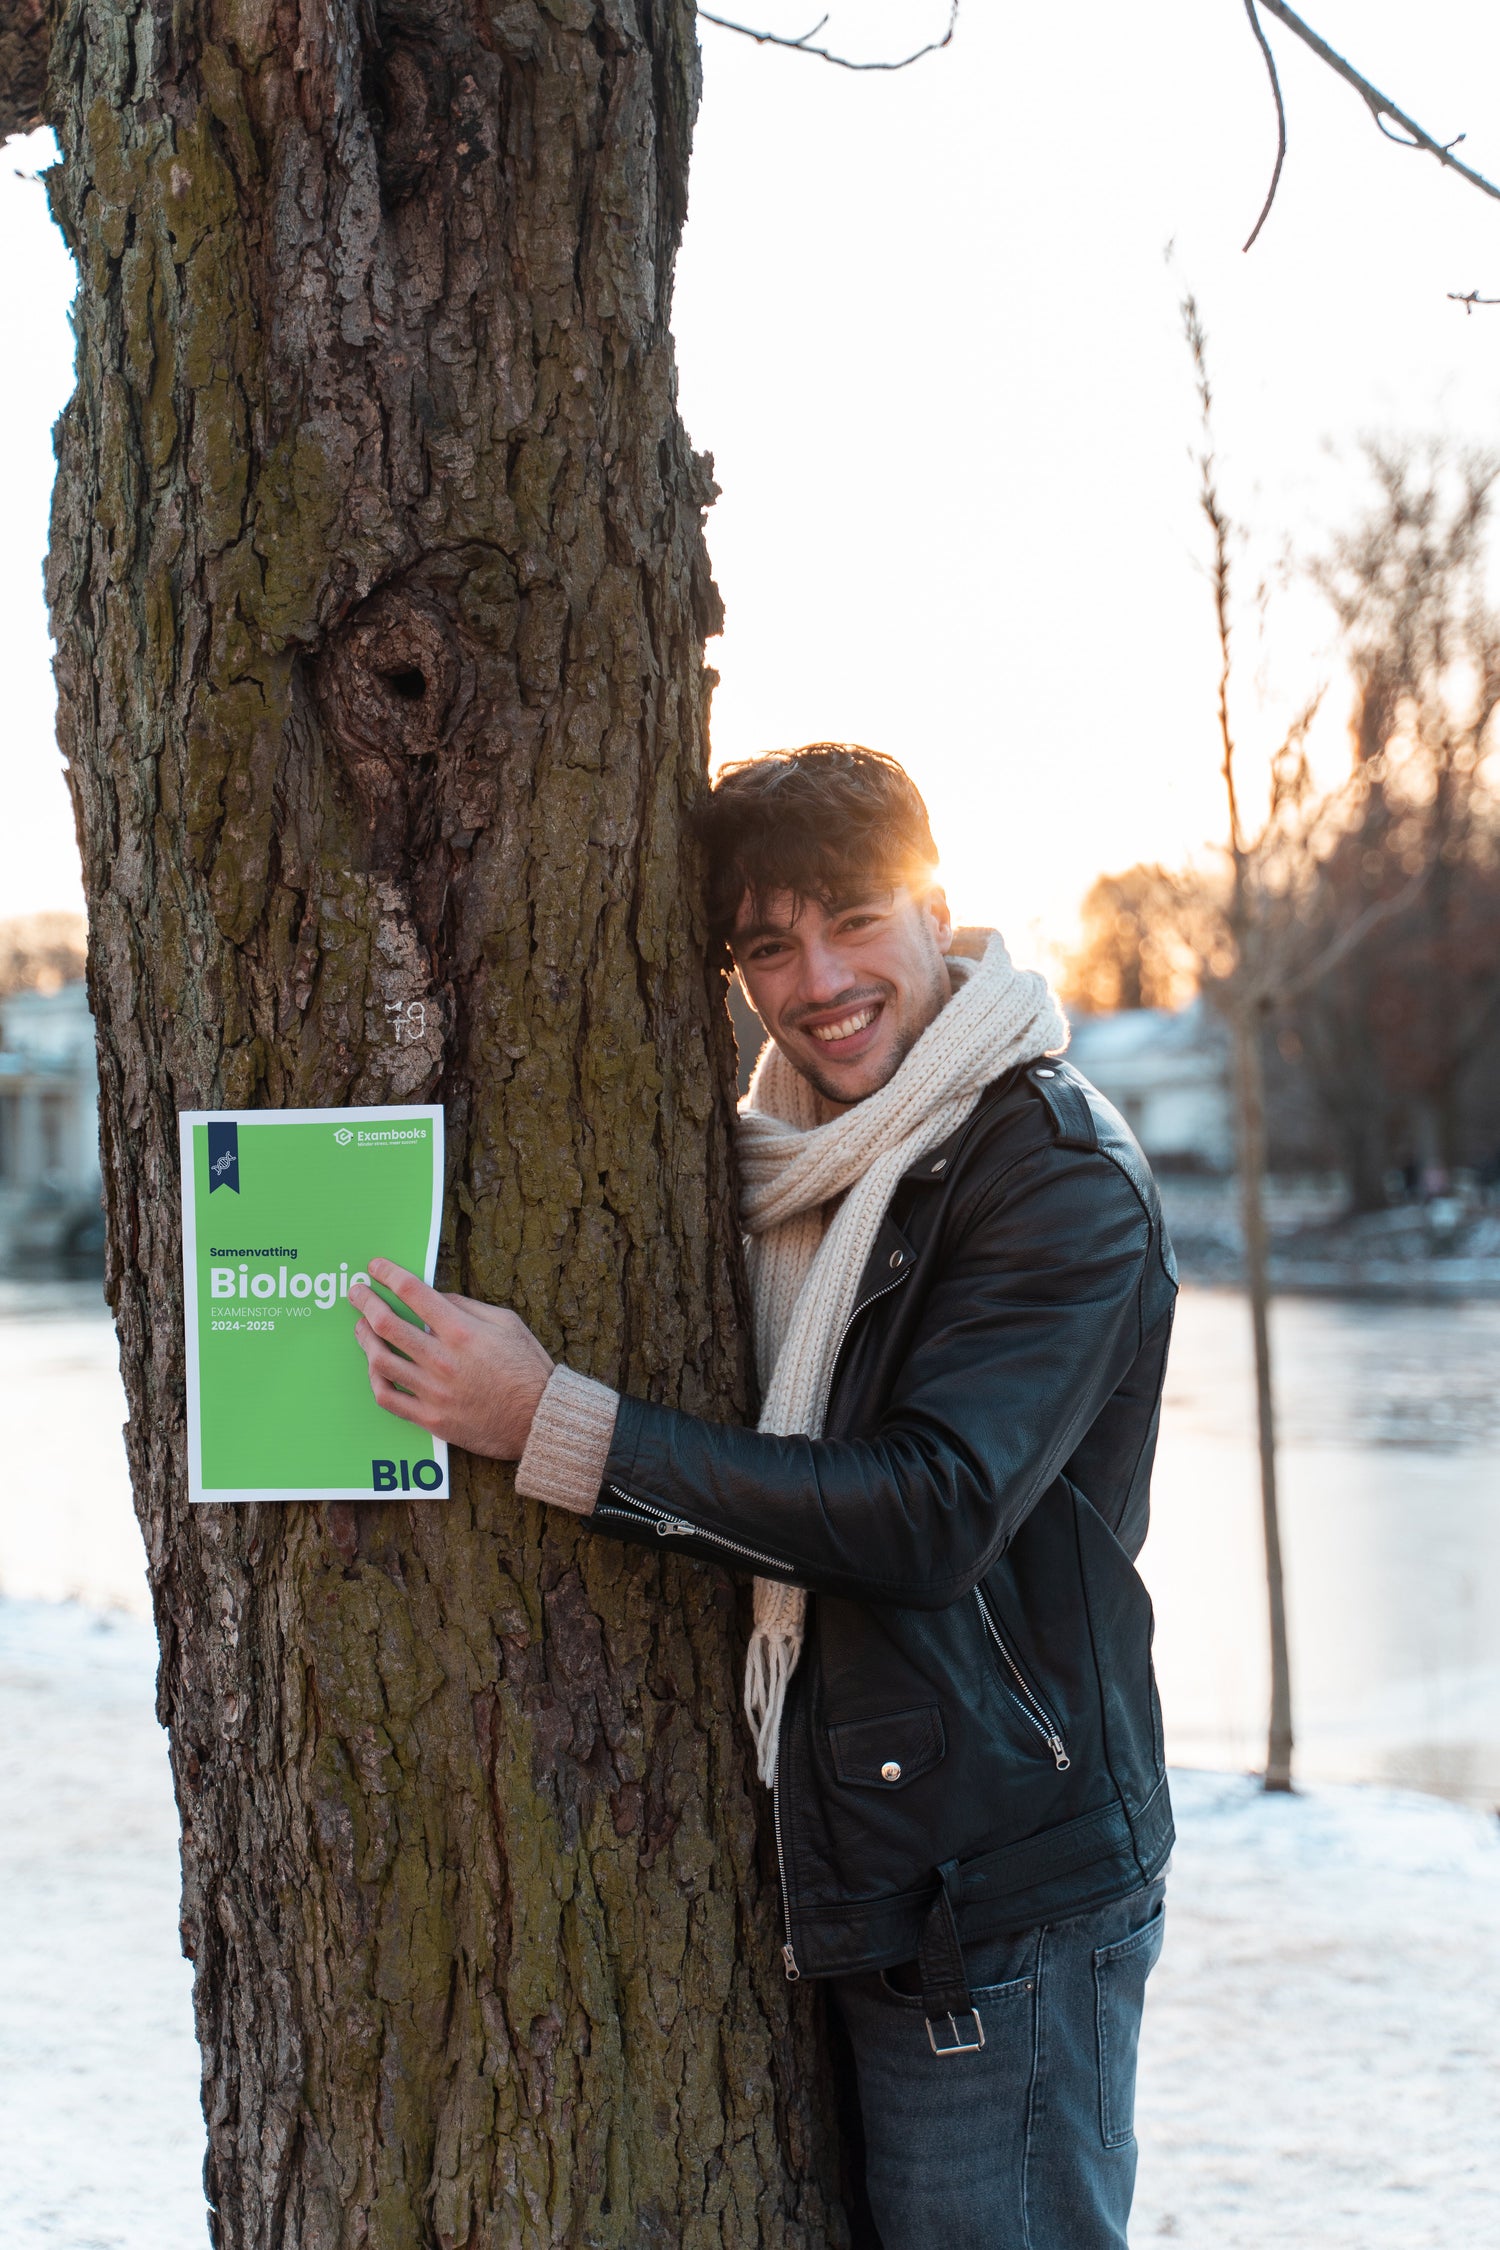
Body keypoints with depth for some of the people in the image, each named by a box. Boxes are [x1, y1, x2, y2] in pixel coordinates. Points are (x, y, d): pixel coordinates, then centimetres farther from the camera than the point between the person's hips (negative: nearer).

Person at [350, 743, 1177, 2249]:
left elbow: (932, 1506, -25)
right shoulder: (779, 1167, 12)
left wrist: (558, 1428, -26)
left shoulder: (1060, 1176, -13)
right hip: (840, 1885, 8)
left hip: (999, 1898, -7)